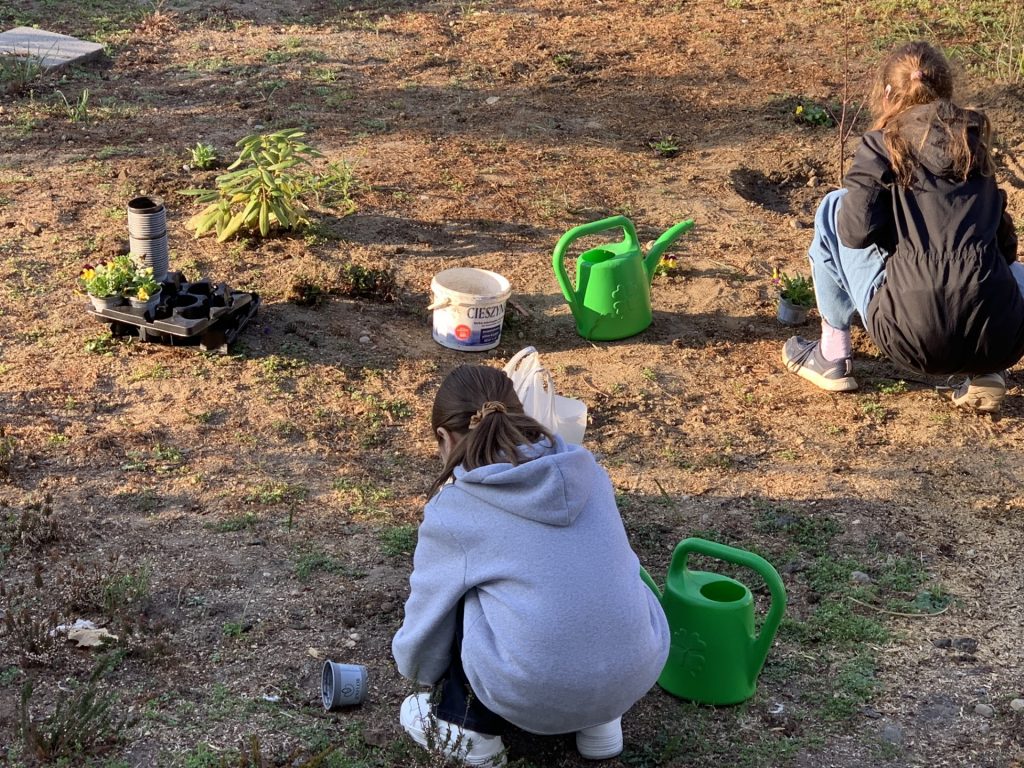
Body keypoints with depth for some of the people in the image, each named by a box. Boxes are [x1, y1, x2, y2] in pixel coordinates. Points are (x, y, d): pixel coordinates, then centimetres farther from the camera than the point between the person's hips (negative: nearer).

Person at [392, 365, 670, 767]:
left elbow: (429, 615, 10)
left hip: (537, 693, -4)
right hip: (639, 670, 4)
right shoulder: (584, 468, 9)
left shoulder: (453, 510, -3)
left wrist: (415, 668, 34)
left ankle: (466, 727, 22)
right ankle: (600, 720, 25)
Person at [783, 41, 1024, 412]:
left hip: (910, 336, -3)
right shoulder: (974, 145, 17)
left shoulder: (883, 145, 4)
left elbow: (856, 231, -8)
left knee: (833, 208, 18)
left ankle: (832, 355, 21)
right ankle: (986, 371, 12)